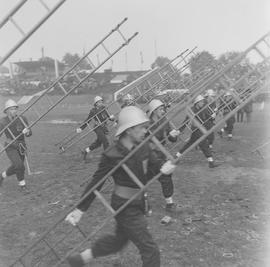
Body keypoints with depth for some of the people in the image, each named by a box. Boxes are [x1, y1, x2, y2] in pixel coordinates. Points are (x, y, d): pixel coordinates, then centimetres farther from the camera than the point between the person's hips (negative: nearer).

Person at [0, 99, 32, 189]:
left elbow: (29, 133, -12)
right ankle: (22, 182, 5)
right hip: (10, 147, -3)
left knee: (15, 168, 15)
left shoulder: (22, 119, -11)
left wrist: (27, 131, -34)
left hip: (21, 147, 4)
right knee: (19, 165, -23)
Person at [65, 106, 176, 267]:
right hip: (125, 208, -8)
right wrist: (80, 209, -10)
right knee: (151, 251, 1)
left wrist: (167, 168, -25)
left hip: (138, 204, 8)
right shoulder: (112, 156, -21)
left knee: (119, 241, 27)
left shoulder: (143, 147, -4)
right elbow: (97, 182, -12)